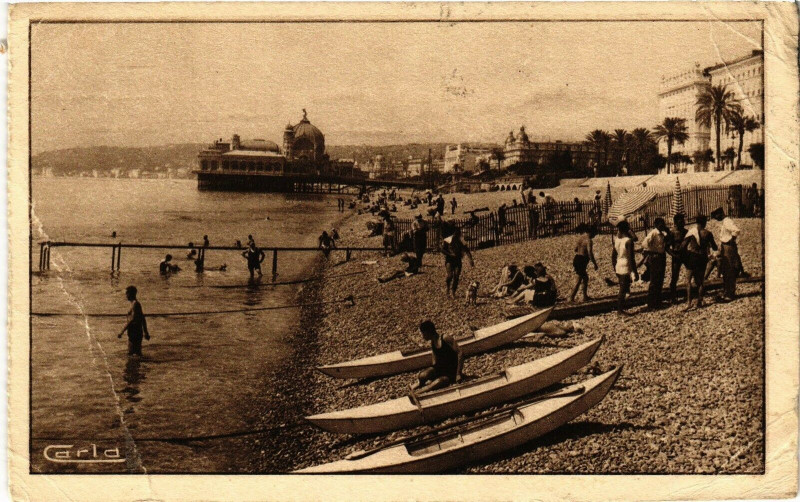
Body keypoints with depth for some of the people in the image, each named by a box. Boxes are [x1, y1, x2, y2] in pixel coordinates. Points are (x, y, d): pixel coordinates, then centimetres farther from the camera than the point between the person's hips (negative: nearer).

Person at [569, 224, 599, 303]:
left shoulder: (581, 238, 10)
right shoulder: (588, 241, -15)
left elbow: (575, 249, 19)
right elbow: (590, 254, -21)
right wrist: (595, 264, -14)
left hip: (577, 259, 9)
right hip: (582, 261, -9)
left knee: (585, 278, 20)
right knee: (579, 280, -1)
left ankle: (585, 297, 27)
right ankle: (572, 298, -1)